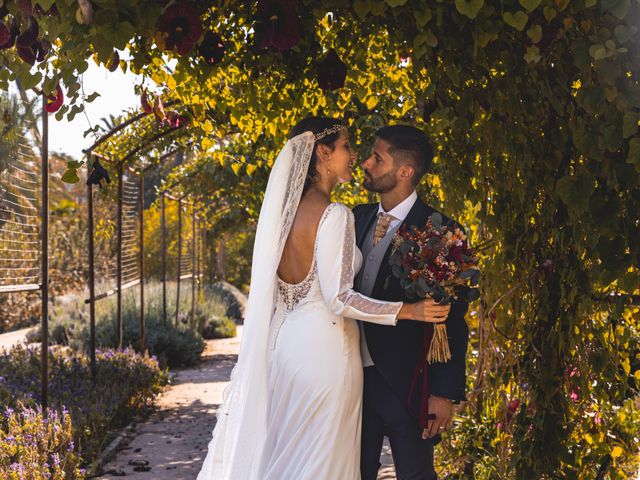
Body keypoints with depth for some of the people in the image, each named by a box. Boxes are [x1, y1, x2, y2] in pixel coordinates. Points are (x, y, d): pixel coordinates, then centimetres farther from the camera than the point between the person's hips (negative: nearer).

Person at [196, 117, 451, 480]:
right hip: (323, 348, -8)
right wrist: (408, 311, -15)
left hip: (285, 343, 8)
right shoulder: (334, 214, -15)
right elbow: (339, 298, -19)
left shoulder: (287, 209, 8)